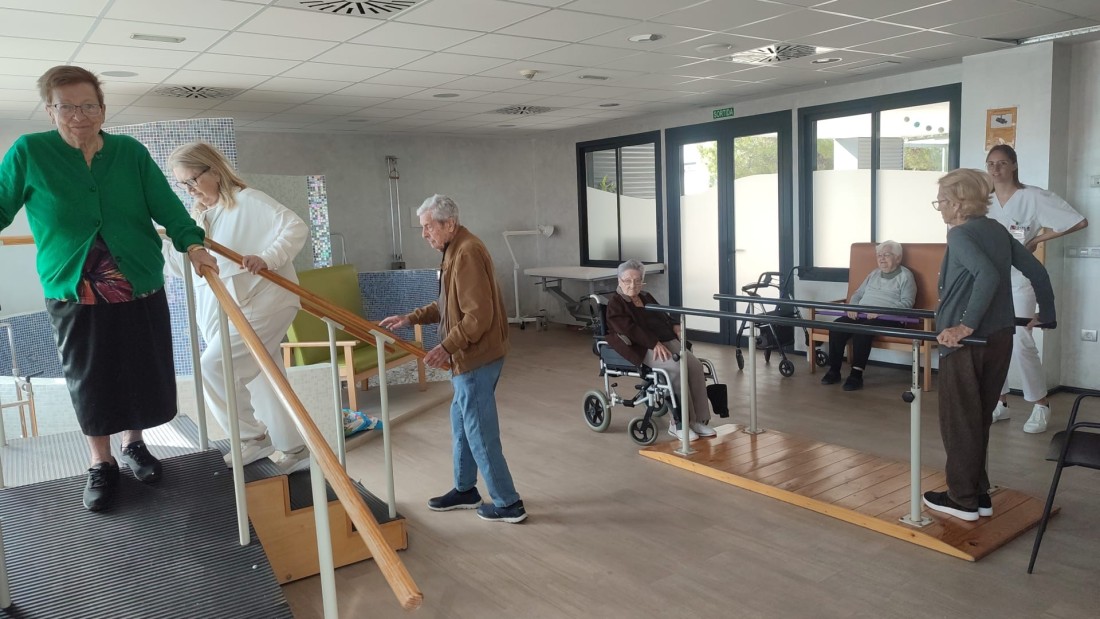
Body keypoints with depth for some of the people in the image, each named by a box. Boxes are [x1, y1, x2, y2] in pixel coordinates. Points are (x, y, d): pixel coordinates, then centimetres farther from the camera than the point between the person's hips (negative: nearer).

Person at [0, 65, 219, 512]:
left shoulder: (131, 152, 1)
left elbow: (166, 205, -6)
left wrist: (192, 243, -21)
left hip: (142, 293, 2)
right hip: (73, 296, -1)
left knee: (143, 376, 10)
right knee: (89, 383, 8)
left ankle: (134, 445, 35)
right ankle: (101, 464, 27)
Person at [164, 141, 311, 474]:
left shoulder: (248, 200, -7)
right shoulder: (199, 215, 16)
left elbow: (296, 228, -16)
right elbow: (182, 268, 18)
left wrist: (267, 259, -29)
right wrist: (168, 240, 2)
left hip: (261, 301, -8)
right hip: (222, 310, 9)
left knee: (212, 366, -16)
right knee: (261, 381, 10)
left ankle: (254, 437, 1)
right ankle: (295, 450, 19)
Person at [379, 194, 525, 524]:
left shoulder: (468, 253, -20)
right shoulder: (455, 250, 13)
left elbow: (479, 314, -25)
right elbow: (447, 305, 20)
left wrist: (447, 347, -24)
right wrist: (409, 319, 12)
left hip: (477, 357, -11)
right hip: (470, 356, 11)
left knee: (481, 431, -2)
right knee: (462, 424, 20)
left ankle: (508, 504, 9)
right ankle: (465, 490, 34)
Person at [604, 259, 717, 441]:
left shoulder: (646, 297, 22)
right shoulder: (615, 304, -2)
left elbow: (663, 317, 28)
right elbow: (631, 330, -15)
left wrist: (675, 325, 4)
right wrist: (655, 343, -25)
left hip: (667, 341, 8)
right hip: (642, 349, -7)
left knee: (695, 365, -18)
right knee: (678, 367, -29)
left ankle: (698, 419, -15)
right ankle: (678, 423, -20)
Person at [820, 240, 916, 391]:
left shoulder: (905, 275, 5)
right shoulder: (874, 274, 25)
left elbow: (907, 303, -8)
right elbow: (858, 294, 24)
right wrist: (853, 307, 0)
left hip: (888, 318, -6)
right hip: (862, 315, 6)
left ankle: (856, 374, -31)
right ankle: (834, 370, -16)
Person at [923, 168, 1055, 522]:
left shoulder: (960, 234, -12)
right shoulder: (997, 231, 11)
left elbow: (988, 275, -28)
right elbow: (1037, 271, 16)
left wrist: (966, 325, -27)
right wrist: (1046, 314, 27)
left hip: (966, 342, -8)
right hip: (1000, 338, 8)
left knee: (958, 421, 5)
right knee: (979, 419, 17)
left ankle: (963, 500, 14)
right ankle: (978, 493, 26)